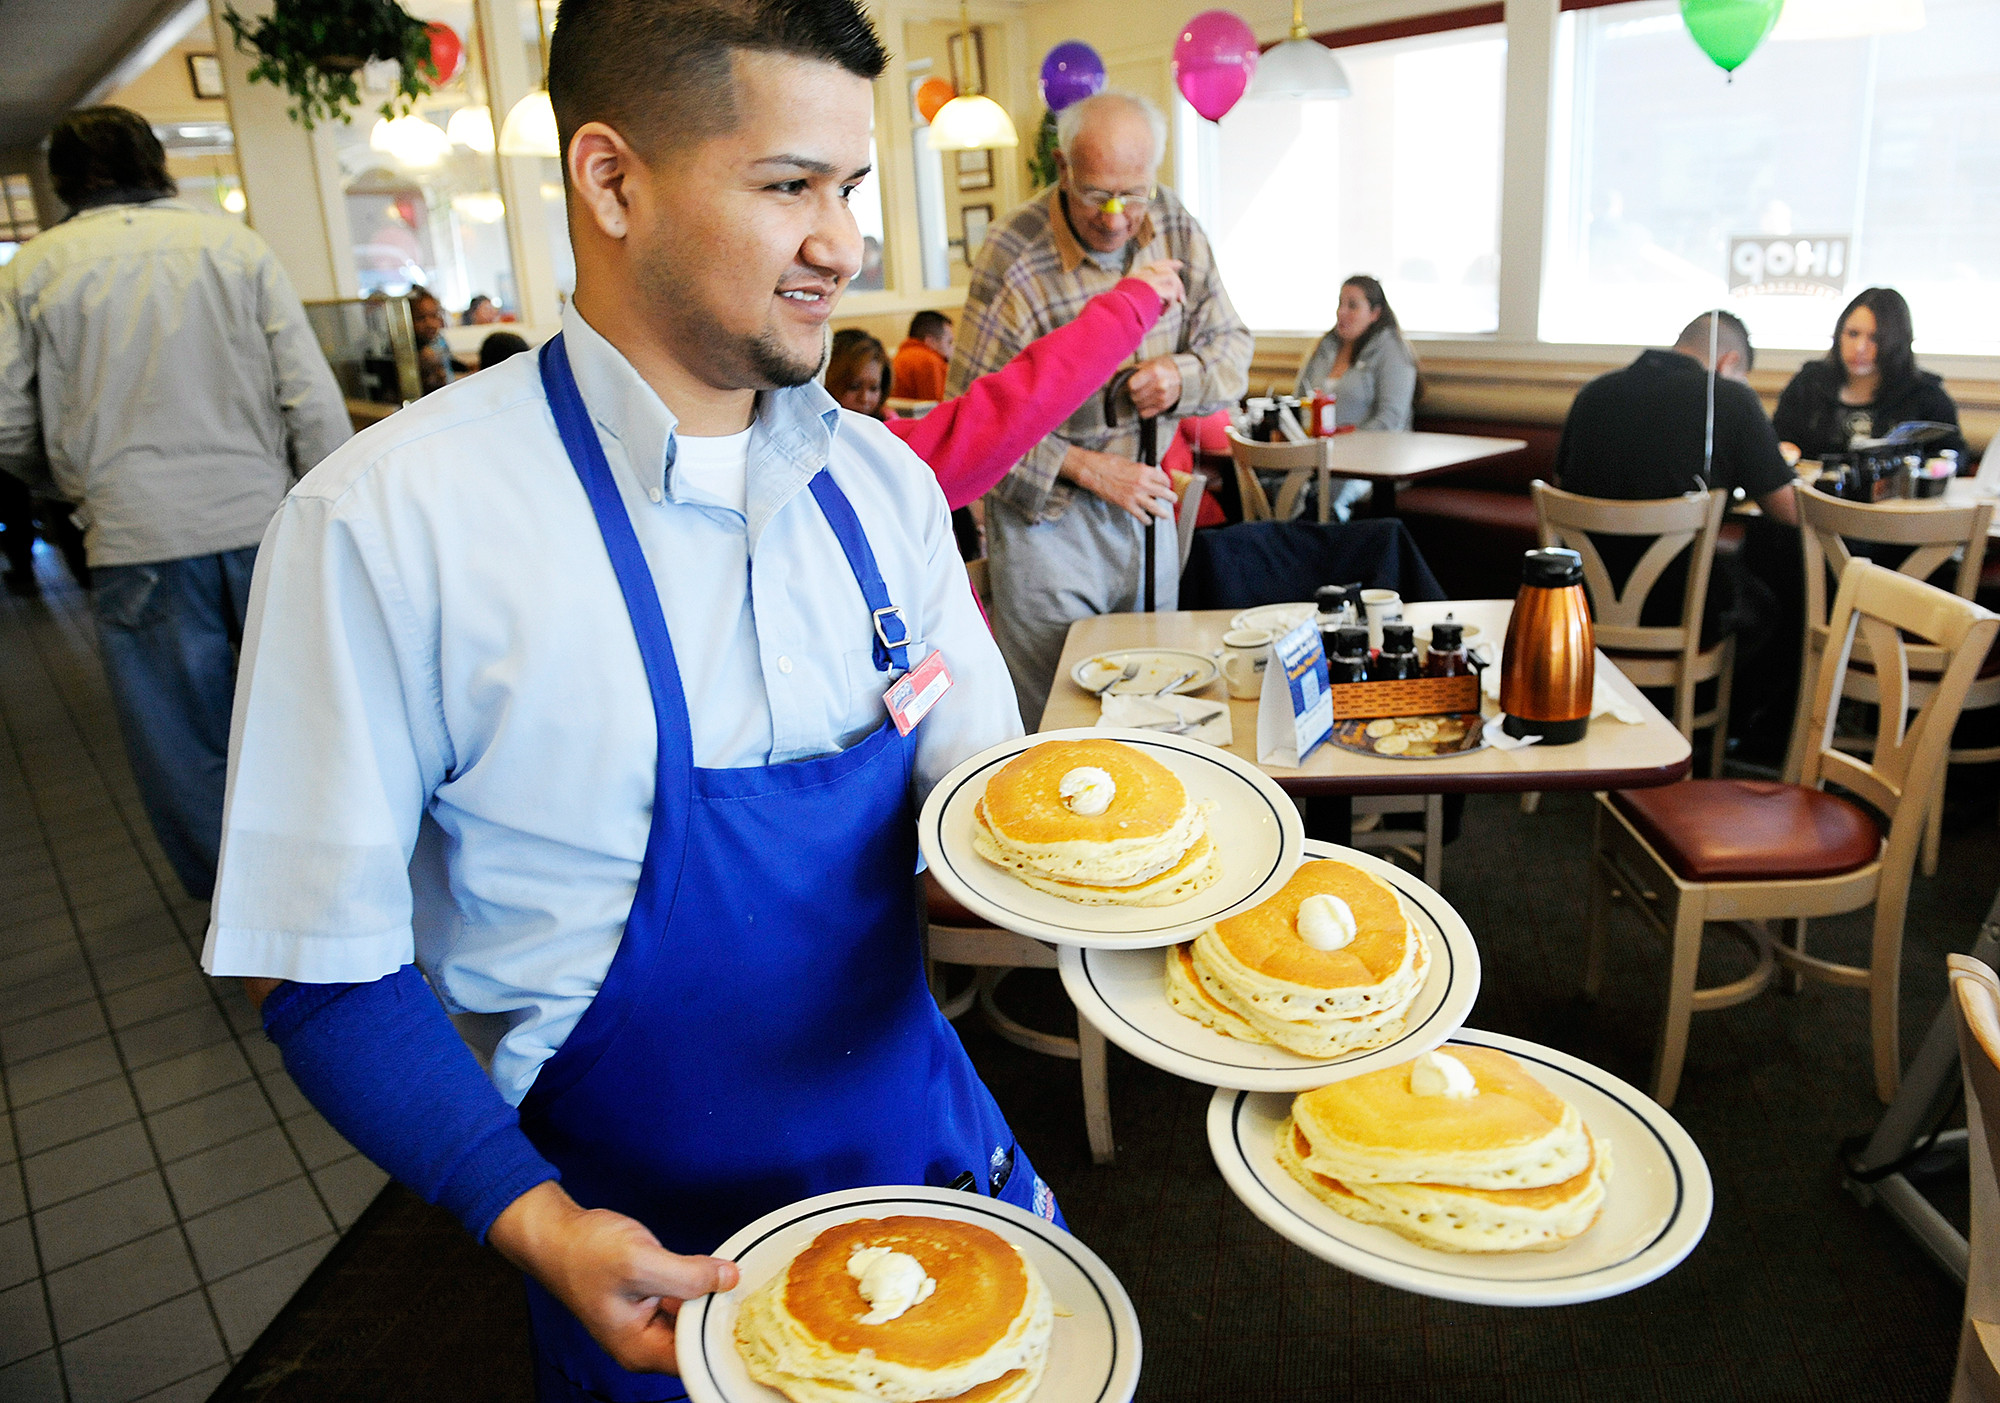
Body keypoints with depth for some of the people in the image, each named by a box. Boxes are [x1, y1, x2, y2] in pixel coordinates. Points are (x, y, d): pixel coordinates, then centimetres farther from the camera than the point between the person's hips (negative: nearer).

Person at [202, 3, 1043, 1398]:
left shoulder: (882, 477, -3)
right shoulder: (387, 520, -19)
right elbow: (322, 964, -14)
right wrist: (539, 1224, -24)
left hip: (927, 1138, 5)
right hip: (655, 1243, -4)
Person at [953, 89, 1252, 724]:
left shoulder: (1175, 226, -2)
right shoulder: (1012, 256, -18)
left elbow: (1232, 344, 8)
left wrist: (1181, 376, -15)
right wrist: (1089, 468, -19)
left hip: (1145, 500, 5)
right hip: (1045, 514, -5)